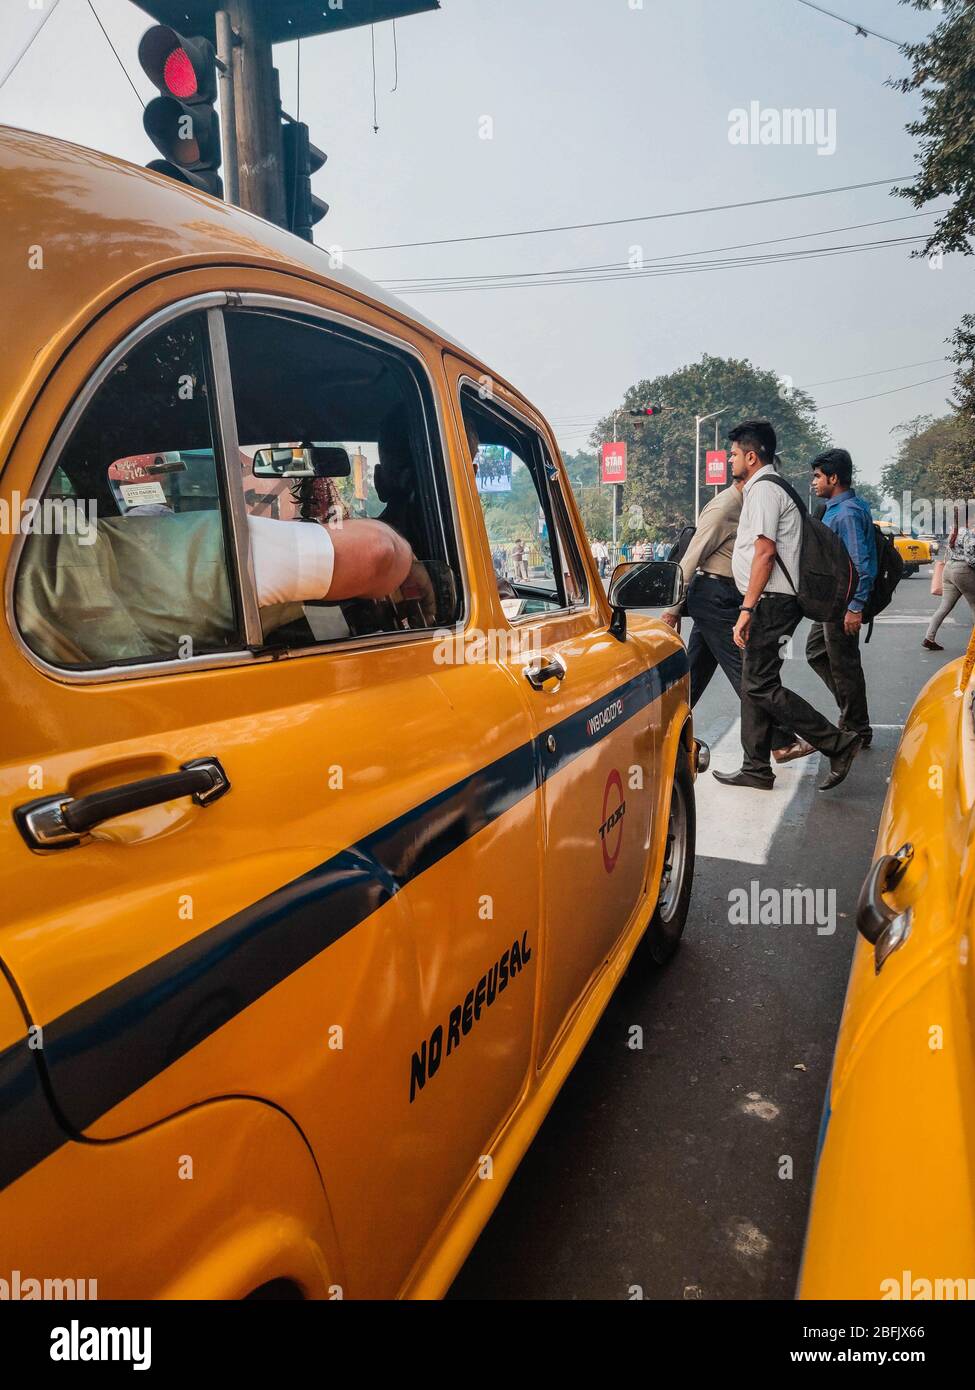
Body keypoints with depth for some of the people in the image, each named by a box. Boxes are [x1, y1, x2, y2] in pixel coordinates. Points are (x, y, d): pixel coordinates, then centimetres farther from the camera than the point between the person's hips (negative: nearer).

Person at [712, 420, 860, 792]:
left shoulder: (763, 489, -11)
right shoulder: (764, 487, 21)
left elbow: (765, 553, -20)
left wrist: (746, 609, -22)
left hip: (771, 602, -11)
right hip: (772, 603, 11)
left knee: (761, 686, -10)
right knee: (753, 685, 10)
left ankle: (838, 744, -5)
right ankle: (756, 768, 15)